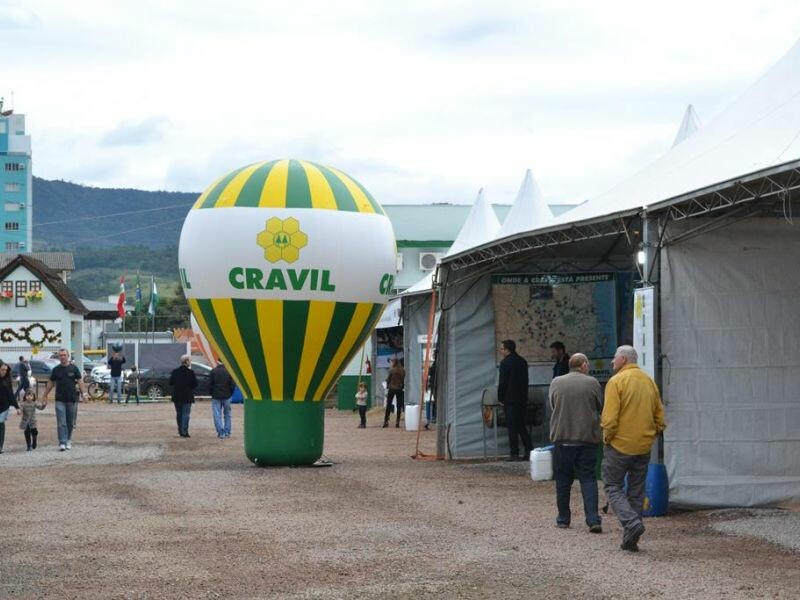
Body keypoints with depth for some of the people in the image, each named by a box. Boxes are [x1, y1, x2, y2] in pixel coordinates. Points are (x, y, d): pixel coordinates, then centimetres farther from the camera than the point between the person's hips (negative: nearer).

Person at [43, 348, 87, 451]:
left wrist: (83, 393, -10)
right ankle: (62, 443, -10)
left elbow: (80, 381, 1)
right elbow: (50, 383, 13)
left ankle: (68, 441, 23)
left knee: (70, 422, 9)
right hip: (60, 400, 0)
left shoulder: (73, 368, 3)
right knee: (61, 423, -7)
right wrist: (45, 395, 13)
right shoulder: (56, 369, 6)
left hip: (72, 399, 0)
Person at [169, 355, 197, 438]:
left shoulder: (175, 372, 0)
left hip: (177, 397, 4)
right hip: (187, 397, -4)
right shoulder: (190, 372, -13)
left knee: (179, 414, 14)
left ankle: (180, 431, 20)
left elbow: (170, 383, 4)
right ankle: (184, 431, -7)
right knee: (185, 414, -2)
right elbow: (195, 384, -10)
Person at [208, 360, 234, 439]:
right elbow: (232, 385, -4)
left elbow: (209, 384, -3)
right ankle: (227, 432, 13)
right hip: (226, 397, 1)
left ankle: (221, 433, -5)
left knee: (217, 415, 2)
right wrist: (230, 394, 10)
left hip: (216, 397, -1)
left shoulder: (213, 371, -4)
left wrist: (212, 394, 10)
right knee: (227, 414, 14)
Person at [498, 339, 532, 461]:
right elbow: (525, 380, 14)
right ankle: (529, 451, 7)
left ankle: (514, 454, -4)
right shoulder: (522, 361, 11)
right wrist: (524, 395, 17)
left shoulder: (505, 363, -12)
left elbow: (502, 382, -13)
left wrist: (500, 398, -3)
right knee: (521, 426, 13)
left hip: (510, 399, -7)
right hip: (522, 399, 7)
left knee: (512, 427, -3)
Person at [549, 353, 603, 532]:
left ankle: (563, 518, 17)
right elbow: (601, 408, 4)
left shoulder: (556, 383, 0)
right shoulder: (592, 383, -4)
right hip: (587, 437, -1)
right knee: (588, 478, 2)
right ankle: (593, 519, -8)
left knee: (563, 479, 11)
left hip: (562, 437, 1)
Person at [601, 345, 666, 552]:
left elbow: (610, 418, -18)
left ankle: (632, 522, -18)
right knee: (636, 492, 12)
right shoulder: (649, 382, 8)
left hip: (620, 445, -6)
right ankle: (630, 540, 14)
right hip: (644, 447, 6)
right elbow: (659, 417, 10)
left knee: (613, 487, 4)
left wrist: (607, 438, -4)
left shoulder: (616, 382, -12)